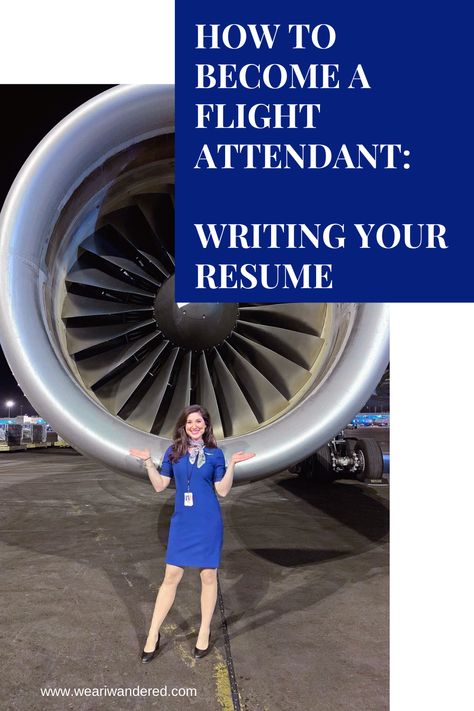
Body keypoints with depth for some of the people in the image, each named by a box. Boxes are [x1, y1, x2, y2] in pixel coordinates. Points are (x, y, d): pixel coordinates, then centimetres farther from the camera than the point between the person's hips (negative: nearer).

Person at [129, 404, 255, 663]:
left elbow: (223, 490, -3)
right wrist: (148, 461, -7)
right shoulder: (173, 451, 2)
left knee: (208, 576, 9)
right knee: (171, 577, 5)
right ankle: (153, 635, 20)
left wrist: (232, 464, -13)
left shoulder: (214, 453, -1)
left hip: (208, 523, -1)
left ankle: (204, 633, 28)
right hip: (181, 523, 1)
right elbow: (160, 486, 3)